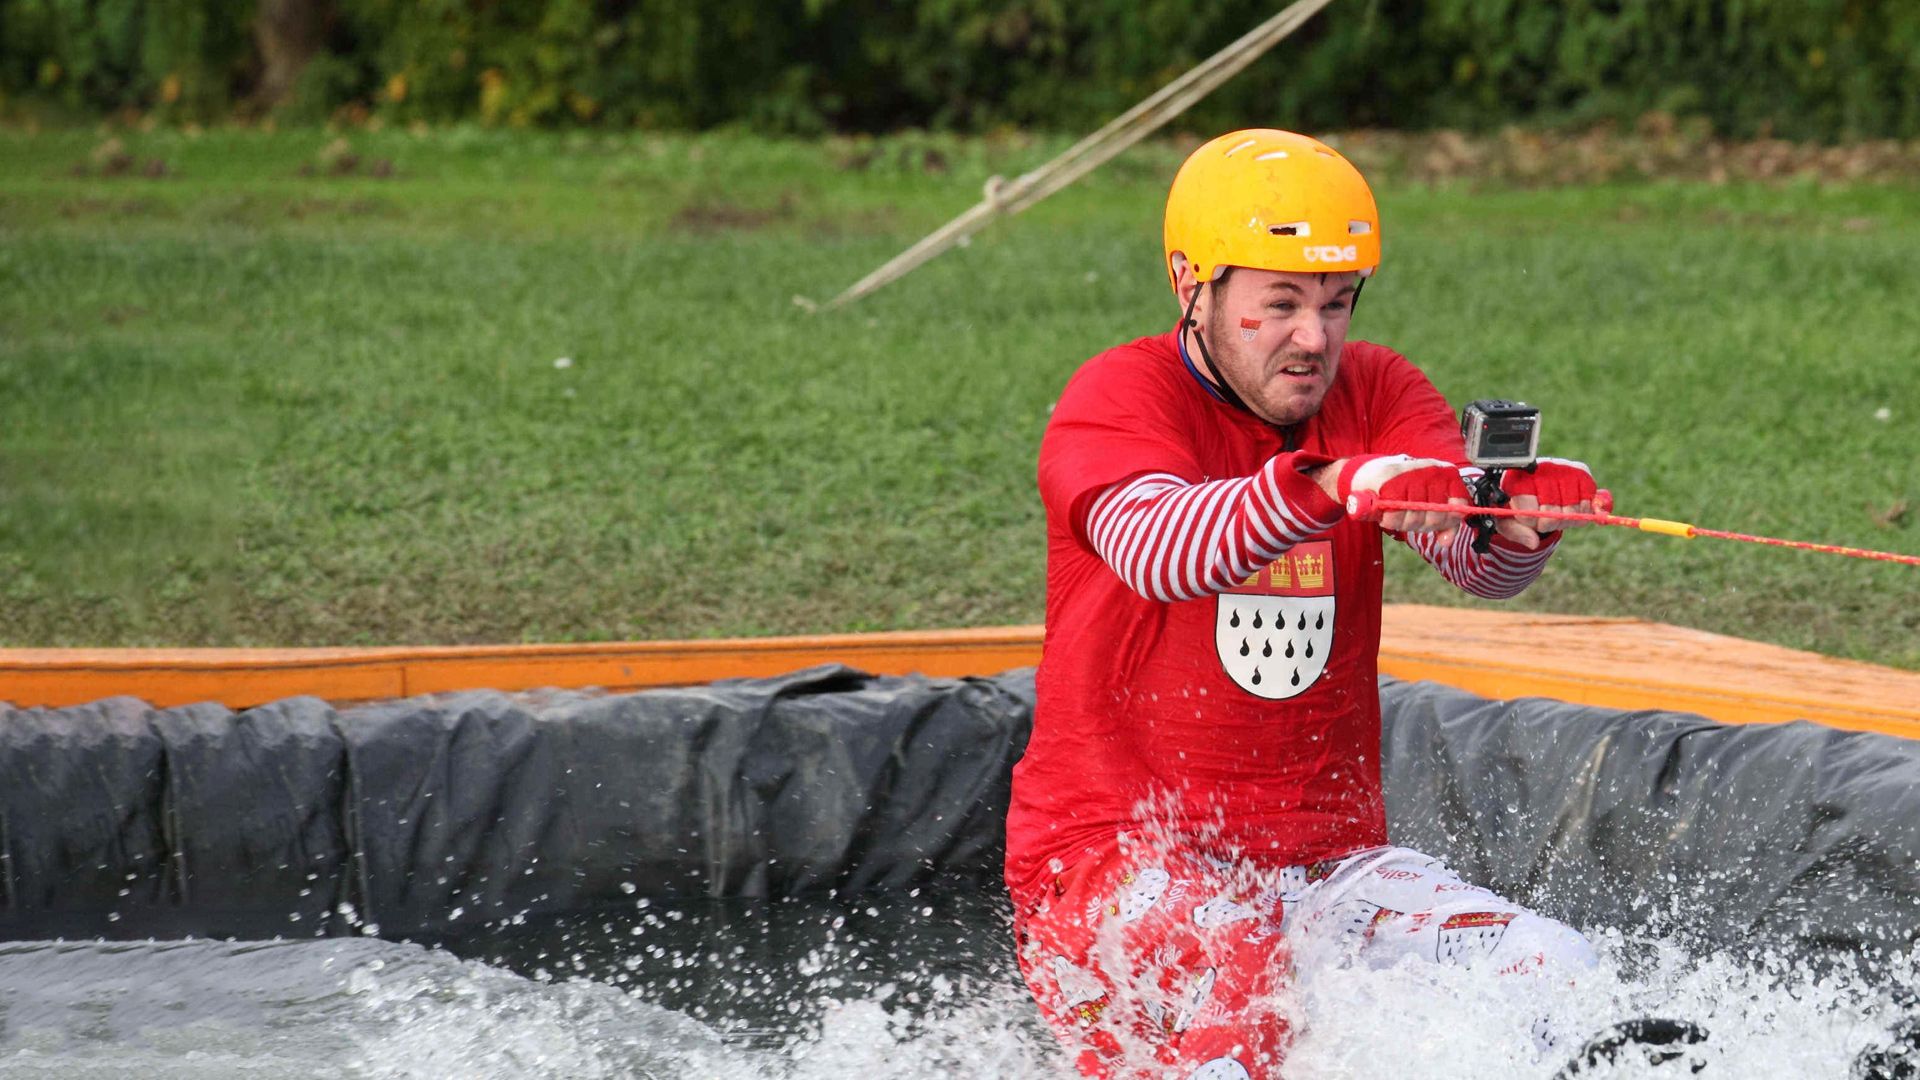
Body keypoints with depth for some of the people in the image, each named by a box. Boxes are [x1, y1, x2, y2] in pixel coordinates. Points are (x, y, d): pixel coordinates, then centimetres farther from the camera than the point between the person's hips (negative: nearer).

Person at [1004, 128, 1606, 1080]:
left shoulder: (1376, 393, 7)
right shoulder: (1116, 397, -8)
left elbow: (1476, 561, -12)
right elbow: (1154, 551, -31)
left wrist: (1523, 519, -38)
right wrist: (1328, 487, -49)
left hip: (1328, 863, 5)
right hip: (1116, 858, -5)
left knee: (1556, 978, -13)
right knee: (1256, 984, -36)